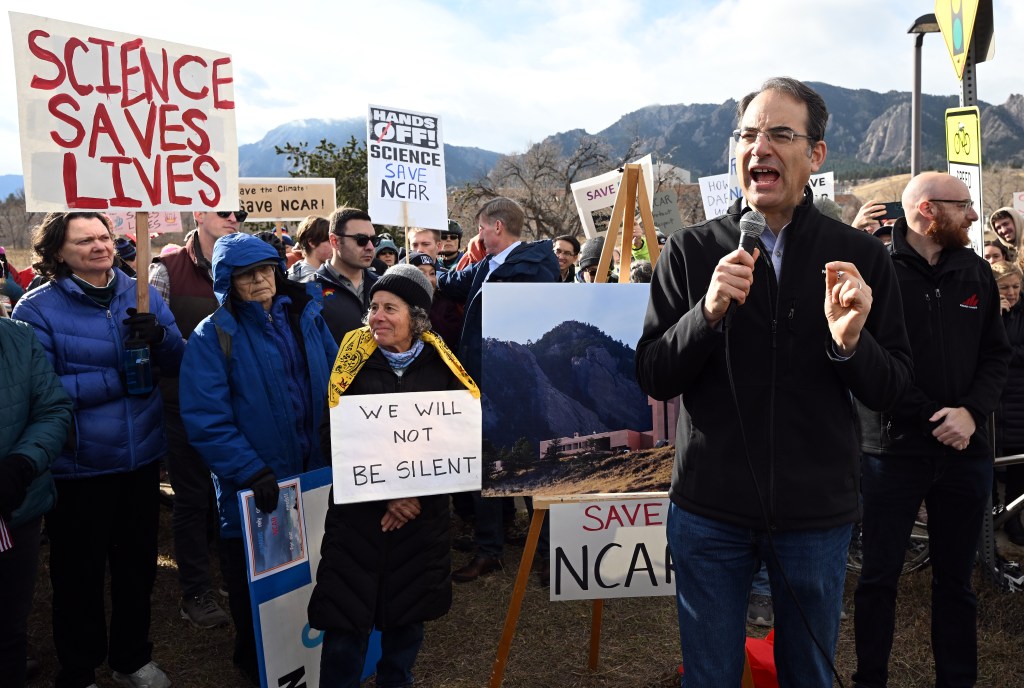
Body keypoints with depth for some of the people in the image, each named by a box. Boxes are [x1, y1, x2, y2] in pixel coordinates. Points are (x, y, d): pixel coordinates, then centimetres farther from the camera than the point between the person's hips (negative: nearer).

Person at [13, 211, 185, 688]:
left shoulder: (141, 294, 1)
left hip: (142, 457, 4)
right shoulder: (37, 308, -11)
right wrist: (118, 379, -22)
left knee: (137, 564, 19)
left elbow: (178, 363, 1)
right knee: (79, 573, 13)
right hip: (78, 466, -4)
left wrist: (160, 337, -20)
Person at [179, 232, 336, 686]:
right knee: (256, 585, 13)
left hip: (315, 473, 4)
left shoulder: (306, 315, 3)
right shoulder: (214, 335, -11)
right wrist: (251, 471, -23)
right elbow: (205, 419, -17)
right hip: (252, 486, -4)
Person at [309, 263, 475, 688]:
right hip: (358, 509, -1)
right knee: (345, 617, 0)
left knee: (407, 611, 16)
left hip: (423, 512, 2)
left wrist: (418, 492, -11)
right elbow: (333, 437, -6)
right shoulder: (355, 359, -6)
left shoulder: (441, 366, -3)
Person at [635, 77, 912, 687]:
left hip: (818, 515, 1)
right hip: (709, 510, 0)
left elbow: (894, 390, -1)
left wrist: (851, 342, -21)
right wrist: (708, 313, -22)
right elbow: (652, 379, -6)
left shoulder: (861, 257, -2)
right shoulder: (691, 252, -4)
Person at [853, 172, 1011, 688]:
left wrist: (971, 412, -9)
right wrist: (932, 419, -15)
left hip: (965, 452, 5)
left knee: (955, 581, 15)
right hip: (893, 449, -4)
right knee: (879, 577, 7)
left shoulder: (976, 273, 8)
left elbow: (996, 354, 8)